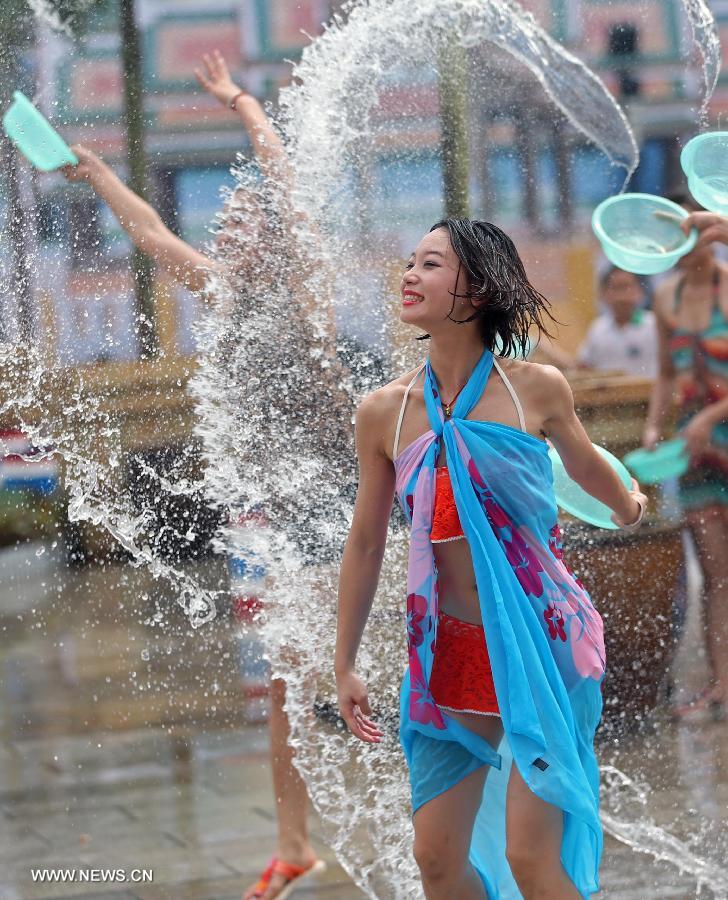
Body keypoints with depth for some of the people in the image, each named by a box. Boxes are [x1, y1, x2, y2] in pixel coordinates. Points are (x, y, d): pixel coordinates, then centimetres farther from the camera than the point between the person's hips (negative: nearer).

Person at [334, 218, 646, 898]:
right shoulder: (384, 412, 0)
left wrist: (626, 504, 38)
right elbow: (365, 543, 10)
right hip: (449, 651, 3)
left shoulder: (537, 389, -5)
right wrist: (343, 665, 14)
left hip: (542, 642, -3)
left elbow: (583, 463, 19)